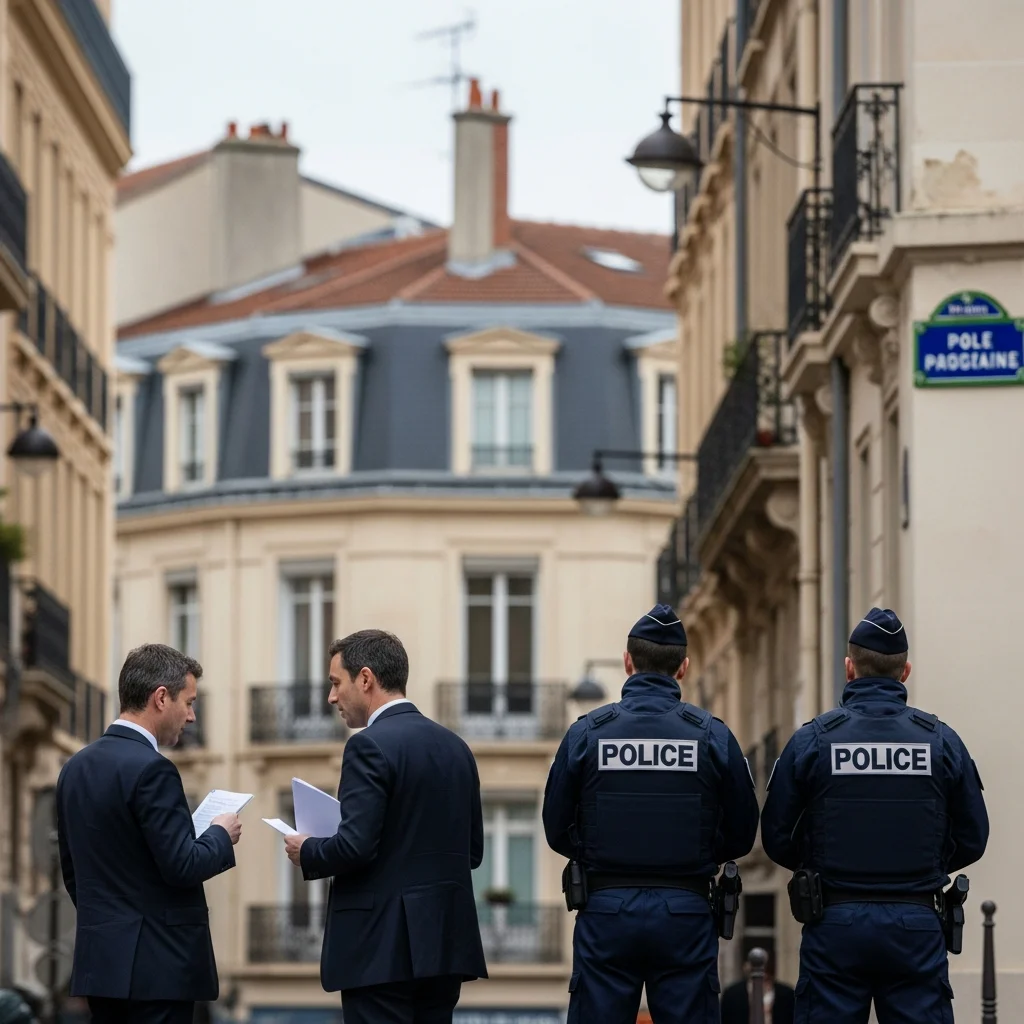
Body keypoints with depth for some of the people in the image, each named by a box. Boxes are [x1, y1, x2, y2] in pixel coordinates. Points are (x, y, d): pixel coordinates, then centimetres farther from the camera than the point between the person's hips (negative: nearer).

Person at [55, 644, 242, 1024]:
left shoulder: (76, 767, 11)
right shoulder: (150, 769, -16)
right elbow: (182, 866, -18)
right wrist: (221, 836, 1)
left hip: (100, 960, 8)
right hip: (156, 965, -8)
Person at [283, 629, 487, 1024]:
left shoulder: (372, 745, -12)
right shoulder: (454, 746, 13)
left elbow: (355, 847, -18)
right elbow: (472, 850, 16)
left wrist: (307, 852, 0)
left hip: (383, 946, -8)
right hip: (444, 941, 8)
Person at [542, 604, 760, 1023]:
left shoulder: (586, 733, -2)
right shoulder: (712, 736, -2)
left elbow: (557, 831, 3)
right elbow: (741, 835, 5)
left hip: (606, 910, 0)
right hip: (686, 912, 0)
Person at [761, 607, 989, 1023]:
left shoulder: (812, 739, -3)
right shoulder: (941, 740, 0)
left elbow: (777, 837, 0)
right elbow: (971, 839, 5)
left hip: (835, 924, -1)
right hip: (916, 925, 1)